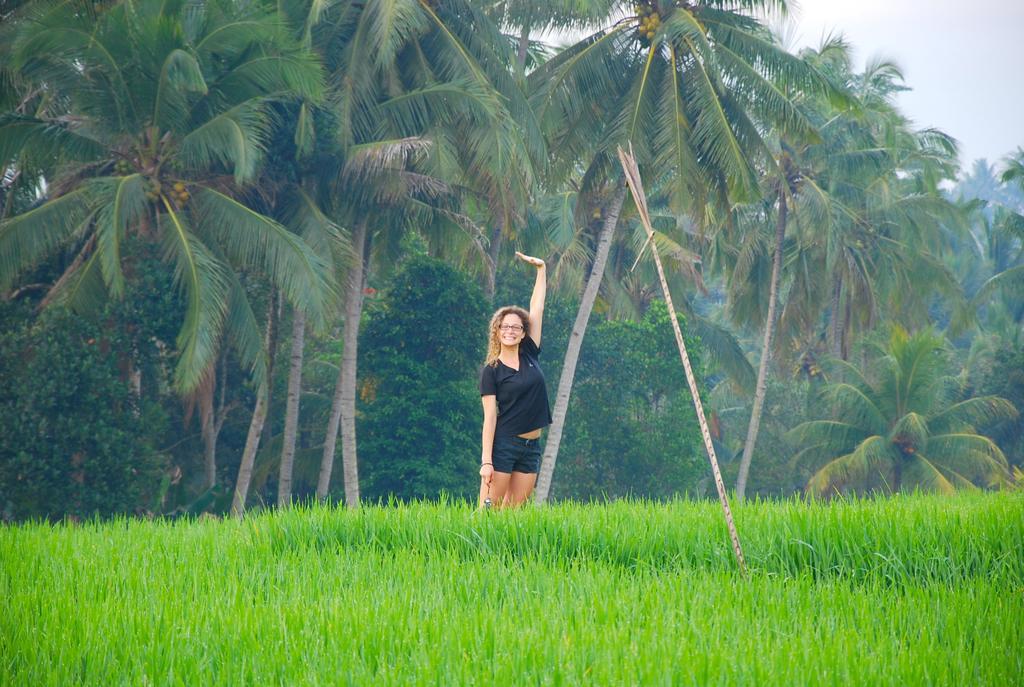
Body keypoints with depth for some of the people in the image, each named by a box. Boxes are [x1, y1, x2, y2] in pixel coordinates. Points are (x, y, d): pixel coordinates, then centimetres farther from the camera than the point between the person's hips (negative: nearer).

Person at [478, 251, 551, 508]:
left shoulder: (529, 356, 9)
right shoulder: (491, 371, -3)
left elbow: (537, 307, 12)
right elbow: (490, 417, -8)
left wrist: (541, 269, 13)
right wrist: (486, 460, -15)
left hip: (531, 446, 5)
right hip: (502, 445, -5)